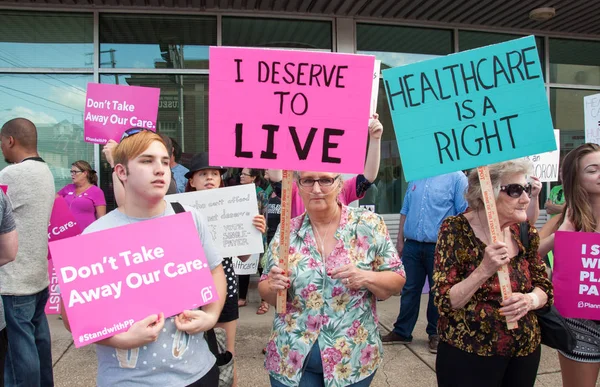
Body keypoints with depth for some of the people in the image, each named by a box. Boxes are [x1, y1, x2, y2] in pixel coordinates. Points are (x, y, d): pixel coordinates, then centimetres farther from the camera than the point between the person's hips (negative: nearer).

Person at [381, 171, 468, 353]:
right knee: (409, 290, 11)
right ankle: (402, 332, 23)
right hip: (412, 245, 4)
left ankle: (436, 334, 27)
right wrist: (400, 239, 11)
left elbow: (464, 214, -9)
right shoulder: (415, 177, 11)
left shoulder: (456, 177, -6)